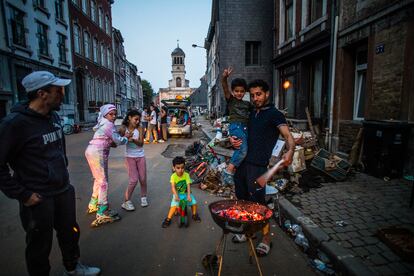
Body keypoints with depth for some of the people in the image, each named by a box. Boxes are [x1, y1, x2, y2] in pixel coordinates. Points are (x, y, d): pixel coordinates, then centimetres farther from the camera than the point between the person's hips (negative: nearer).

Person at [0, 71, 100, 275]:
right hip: (38, 198, -7)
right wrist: (22, 195, -17)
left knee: (70, 233, 24)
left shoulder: (54, 116, 4)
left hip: (64, 191, 7)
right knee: (40, 245, 15)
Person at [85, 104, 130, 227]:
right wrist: (126, 137, 6)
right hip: (98, 153, -10)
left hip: (92, 151, 10)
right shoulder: (109, 125, -12)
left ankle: (93, 204, 38)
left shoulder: (103, 124, 17)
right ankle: (102, 214, -1)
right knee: (103, 181, -6)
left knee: (98, 179, 22)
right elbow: (118, 140, -13)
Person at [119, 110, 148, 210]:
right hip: (130, 157, -2)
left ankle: (143, 197, 31)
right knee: (134, 180, -9)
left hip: (140, 156, 2)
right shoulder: (123, 128, -7)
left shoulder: (140, 128, -4)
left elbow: (141, 143, -12)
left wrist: (133, 139, -30)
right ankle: (126, 202, 9)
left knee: (143, 179, 6)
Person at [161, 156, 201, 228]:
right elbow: (173, 187, -23)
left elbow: (188, 186, -20)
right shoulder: (173, 176, -16)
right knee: (174, 205, -23)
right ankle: (168, 219, -5)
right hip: (177, 194, -1)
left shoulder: (186, 175, -14)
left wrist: (189, 195, -32)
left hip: (186, 193, 1)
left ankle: (194, 215, 13)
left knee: (194, 202, -15)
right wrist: (176, 195, -38)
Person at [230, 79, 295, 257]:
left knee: (257, 203, 1)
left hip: (257, 165, -7)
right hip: (241, 162, 7)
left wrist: (290, 151, -39)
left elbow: (288, 136, -18)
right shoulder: (251, 114, 17)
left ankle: (266, 239, 21)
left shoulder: (274, 114, -5)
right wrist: (233, 139, 3)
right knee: (242, 200, 15)